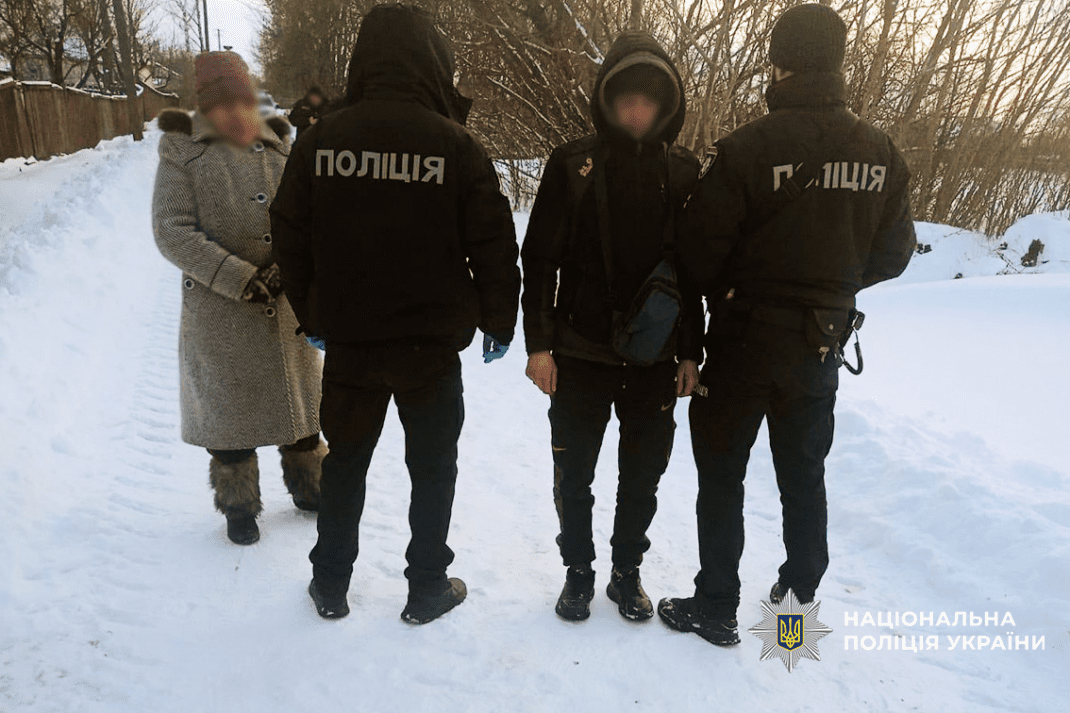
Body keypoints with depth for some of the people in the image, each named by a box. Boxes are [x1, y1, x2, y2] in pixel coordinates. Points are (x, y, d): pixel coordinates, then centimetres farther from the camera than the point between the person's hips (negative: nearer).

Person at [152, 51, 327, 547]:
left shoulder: (279, 149, 7)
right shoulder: (183, 153, -4)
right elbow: (172, 232, -12)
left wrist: (286, 264, -17)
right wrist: (244, 281, -20)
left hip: (290, 302, 4)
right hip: (220, 308, -3)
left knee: (302, 395, 13)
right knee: (230, 407, 8)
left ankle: (308, 488, 33)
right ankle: (239, 505, 27)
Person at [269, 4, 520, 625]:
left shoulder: (321, 141, -4)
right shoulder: (455, 144, -12)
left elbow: (291, 240, 3)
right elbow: (493, 245, -8)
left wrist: (313, 316, 16)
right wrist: (499, 321, 6)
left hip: (347, 341, 3)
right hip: (432, 344, -2)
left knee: (346, 461, 19)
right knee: (433, 467, 14)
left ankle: (330, 586, 32)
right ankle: (428, 589, 26)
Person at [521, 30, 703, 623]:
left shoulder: (683, 173, 4)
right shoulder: (573, 164, -2)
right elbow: (540, 259, -3)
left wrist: (690, 353, 5)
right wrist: (539, 342, -8)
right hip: (580, 353, -1)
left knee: (643, 475, 12)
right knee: (573, 475, 9)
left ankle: (627, 570, 34)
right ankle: (578, 570, 31)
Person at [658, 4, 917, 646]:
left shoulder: (749, 147, -17)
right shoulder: (882, 153, -1)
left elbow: (700, 248, -16)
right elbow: (893, 254, 5)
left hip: (744, 341, -4)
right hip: (822, 346, 5)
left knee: (722, 477, 10)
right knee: (805, 477, 20)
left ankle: (716, 609, 19)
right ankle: (800, 597, 34)